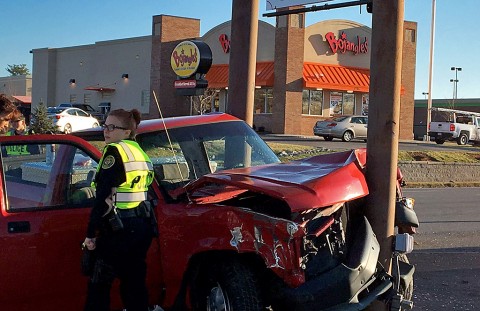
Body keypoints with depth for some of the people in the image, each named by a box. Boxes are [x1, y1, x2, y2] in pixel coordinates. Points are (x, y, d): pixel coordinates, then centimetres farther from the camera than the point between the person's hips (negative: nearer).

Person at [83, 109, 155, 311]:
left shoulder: (115, 151, -11)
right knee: (134, 283, 14)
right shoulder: (140, 152, 13)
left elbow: (103, 197, -16)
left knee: (99, 286, -1)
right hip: (143, 226, 8)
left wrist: (91, 233, -12)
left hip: (120, 230, -8)